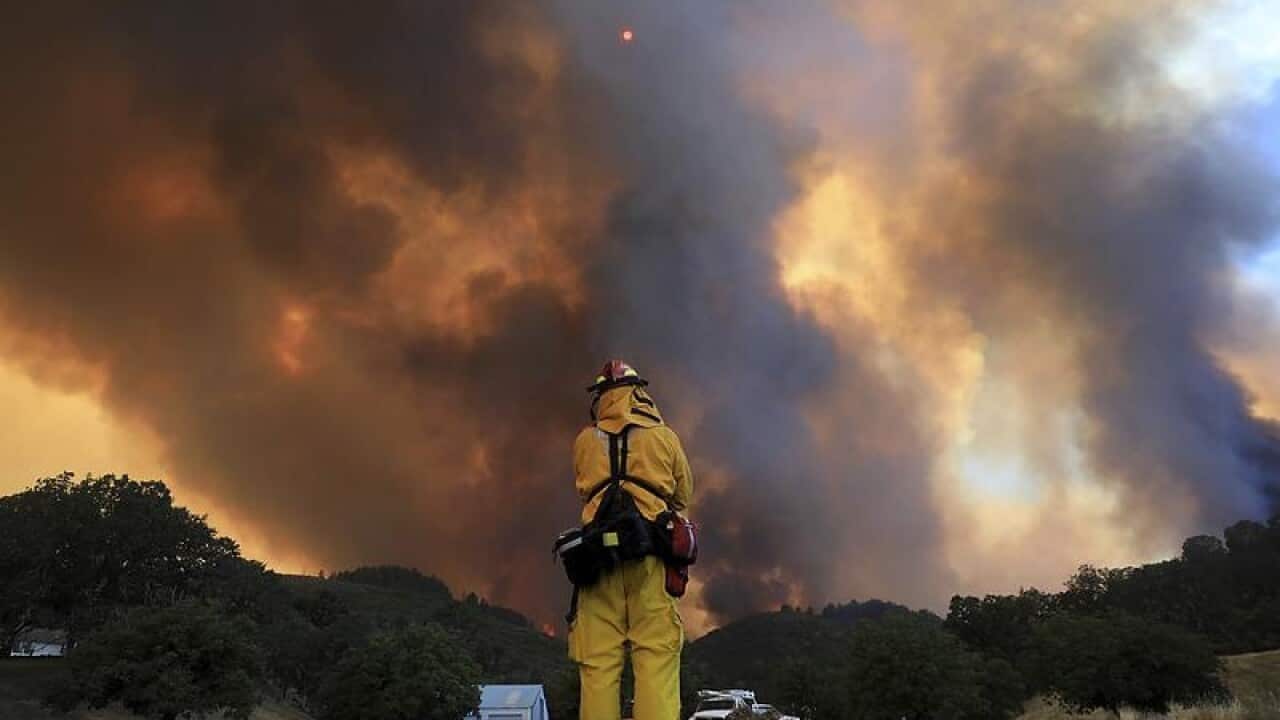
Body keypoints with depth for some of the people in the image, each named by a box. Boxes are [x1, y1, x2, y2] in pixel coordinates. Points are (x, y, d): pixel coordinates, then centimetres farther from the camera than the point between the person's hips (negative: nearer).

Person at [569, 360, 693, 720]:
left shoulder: (585, 441, 10)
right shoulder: (665, 437, 8)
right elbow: (683, 496, 17)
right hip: (650, 555, -1)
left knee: (598, 663, 3)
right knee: (656, 658, -2)